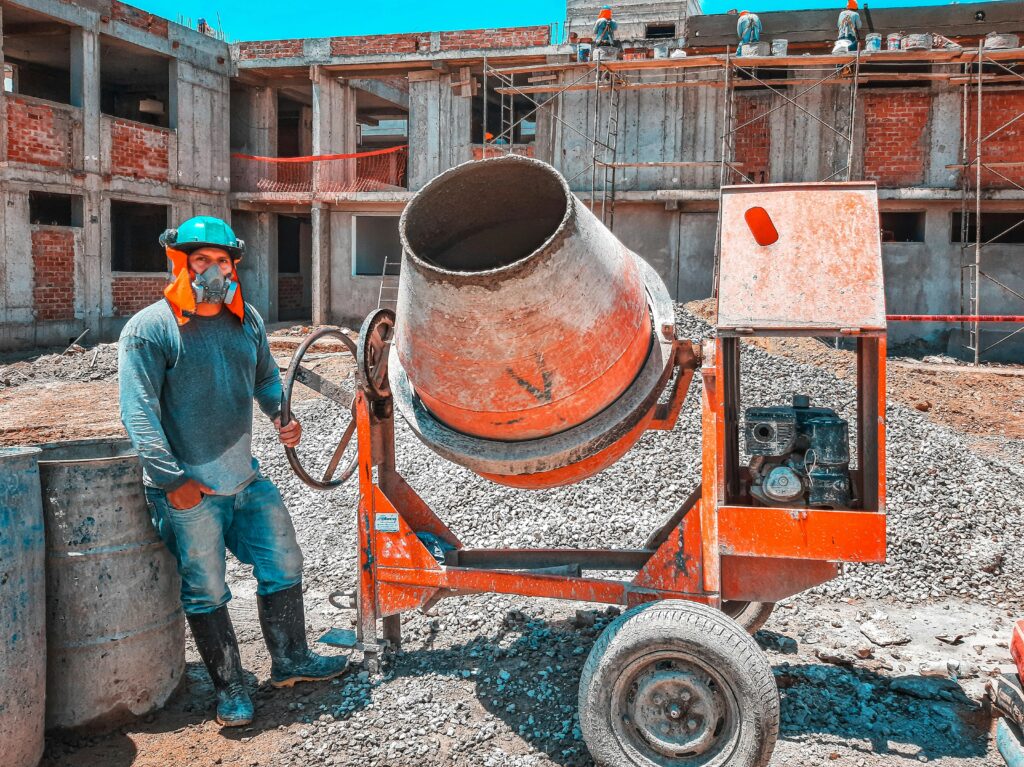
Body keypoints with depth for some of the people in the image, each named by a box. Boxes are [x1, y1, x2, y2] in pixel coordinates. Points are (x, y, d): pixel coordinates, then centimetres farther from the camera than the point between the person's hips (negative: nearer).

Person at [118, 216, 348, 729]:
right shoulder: (149, 329, -10)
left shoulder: (247, 320, 9)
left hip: (247, 480, 6)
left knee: (283, 566, 12)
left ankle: (289, 661, 29)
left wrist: (281, 417, 3)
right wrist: (173, 480, -18)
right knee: (206, 592, 4)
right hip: (188, 492, -6)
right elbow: (139, 413, -14)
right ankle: (229, 687, 20)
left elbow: (266, 379, 24)